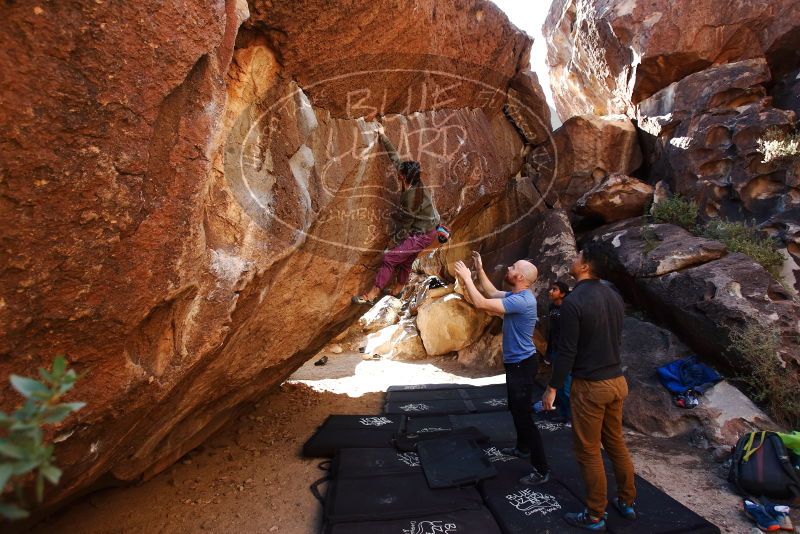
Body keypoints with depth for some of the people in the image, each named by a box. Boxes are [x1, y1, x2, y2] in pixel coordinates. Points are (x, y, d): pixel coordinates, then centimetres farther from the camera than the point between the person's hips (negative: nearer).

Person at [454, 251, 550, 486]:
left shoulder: (522, 301, -29)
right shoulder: (516, 295, 3)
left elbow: (481, 303, -32)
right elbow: (491, 293, 18)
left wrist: (466, 277, -20)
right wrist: (479, 270, 10)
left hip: (521, 364, -11)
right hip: (516, 362, 11)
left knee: (524, 415, -3)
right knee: (516, 409, 25)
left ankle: (541, 470, 8)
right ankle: (523, 447, 44)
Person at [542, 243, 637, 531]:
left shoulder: (574, 301, -21)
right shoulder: (613, 295, 3)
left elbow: (567, 351, -20)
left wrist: (552, 387, -10)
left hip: (590, 386, -8)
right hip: (616, 380, 8)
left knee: (588, 452, 7)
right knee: (616, 443, 22)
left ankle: (595, 516, 21)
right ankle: (627, 502, 37)